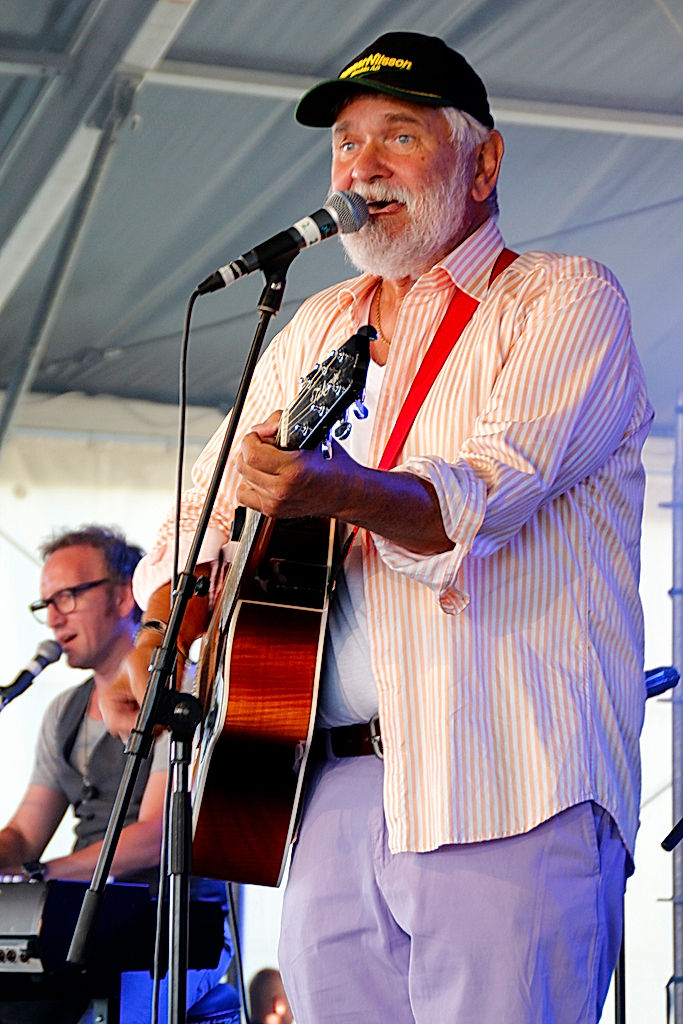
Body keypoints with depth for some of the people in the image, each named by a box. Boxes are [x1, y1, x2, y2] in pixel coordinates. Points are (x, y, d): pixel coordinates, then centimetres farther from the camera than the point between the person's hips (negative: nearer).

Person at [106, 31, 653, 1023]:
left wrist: (342, 490, -35)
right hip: (334, 793, 6)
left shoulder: (565, 298, 3)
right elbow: (209, 510, 25)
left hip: (508, 798, -5)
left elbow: (496, 488, -16)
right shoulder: (317, 331, 22)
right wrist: (162, 635, 4)